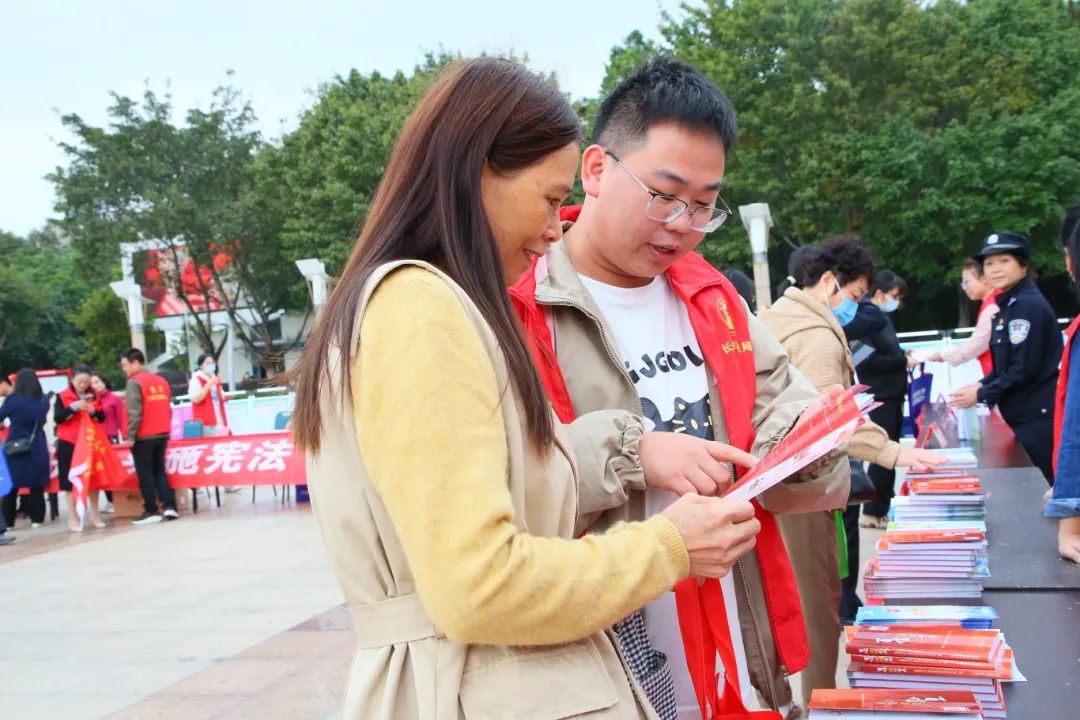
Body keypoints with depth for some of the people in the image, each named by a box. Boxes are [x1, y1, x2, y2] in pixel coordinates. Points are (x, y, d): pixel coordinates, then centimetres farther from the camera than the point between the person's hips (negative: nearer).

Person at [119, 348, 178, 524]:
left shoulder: (134, 383, -10)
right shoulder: (161, 381, 11)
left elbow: (134, 413, -16)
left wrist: (131, 436, -13)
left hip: (143, 437, -6)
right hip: (162, 434, 6)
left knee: (145, 473, 2)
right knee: (159, 470, 14)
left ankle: (151, 511, 3)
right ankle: (169, 506, 5)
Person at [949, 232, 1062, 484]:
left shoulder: (1029, 306, -16)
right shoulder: (1008, 305, 14)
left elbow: (1025, 369, -20)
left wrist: (981, 395, -11)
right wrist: (982, 385, 6)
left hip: (1038, 417, -9)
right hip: (1025, 415, 9)